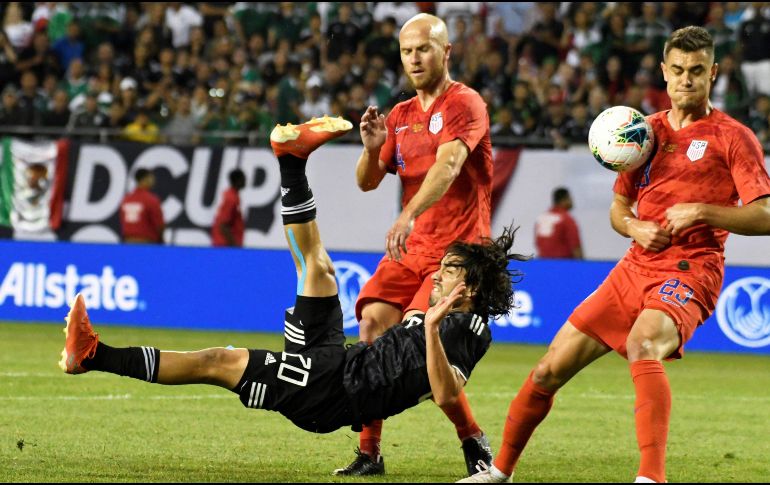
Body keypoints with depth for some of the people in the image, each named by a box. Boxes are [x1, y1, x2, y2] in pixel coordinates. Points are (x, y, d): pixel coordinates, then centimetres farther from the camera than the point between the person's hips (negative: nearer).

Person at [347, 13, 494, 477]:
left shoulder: (465, 104, -8)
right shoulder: (401, 116, 15)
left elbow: (448, 164, -26)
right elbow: (367, 182, 16)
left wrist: (408, 216, -42)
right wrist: (372, 146, -8)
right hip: (411, 248, 7)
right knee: (373, 323, -13)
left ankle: (475, 443, 0)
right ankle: (369, 453, -7)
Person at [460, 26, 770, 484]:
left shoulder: (732, 137, -2)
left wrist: (701, 211, -20)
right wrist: (634, 227, 1)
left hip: (691, 270, -6)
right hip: (635, 269, 6)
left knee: (642, 345, -38)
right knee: (549, 370, 5)